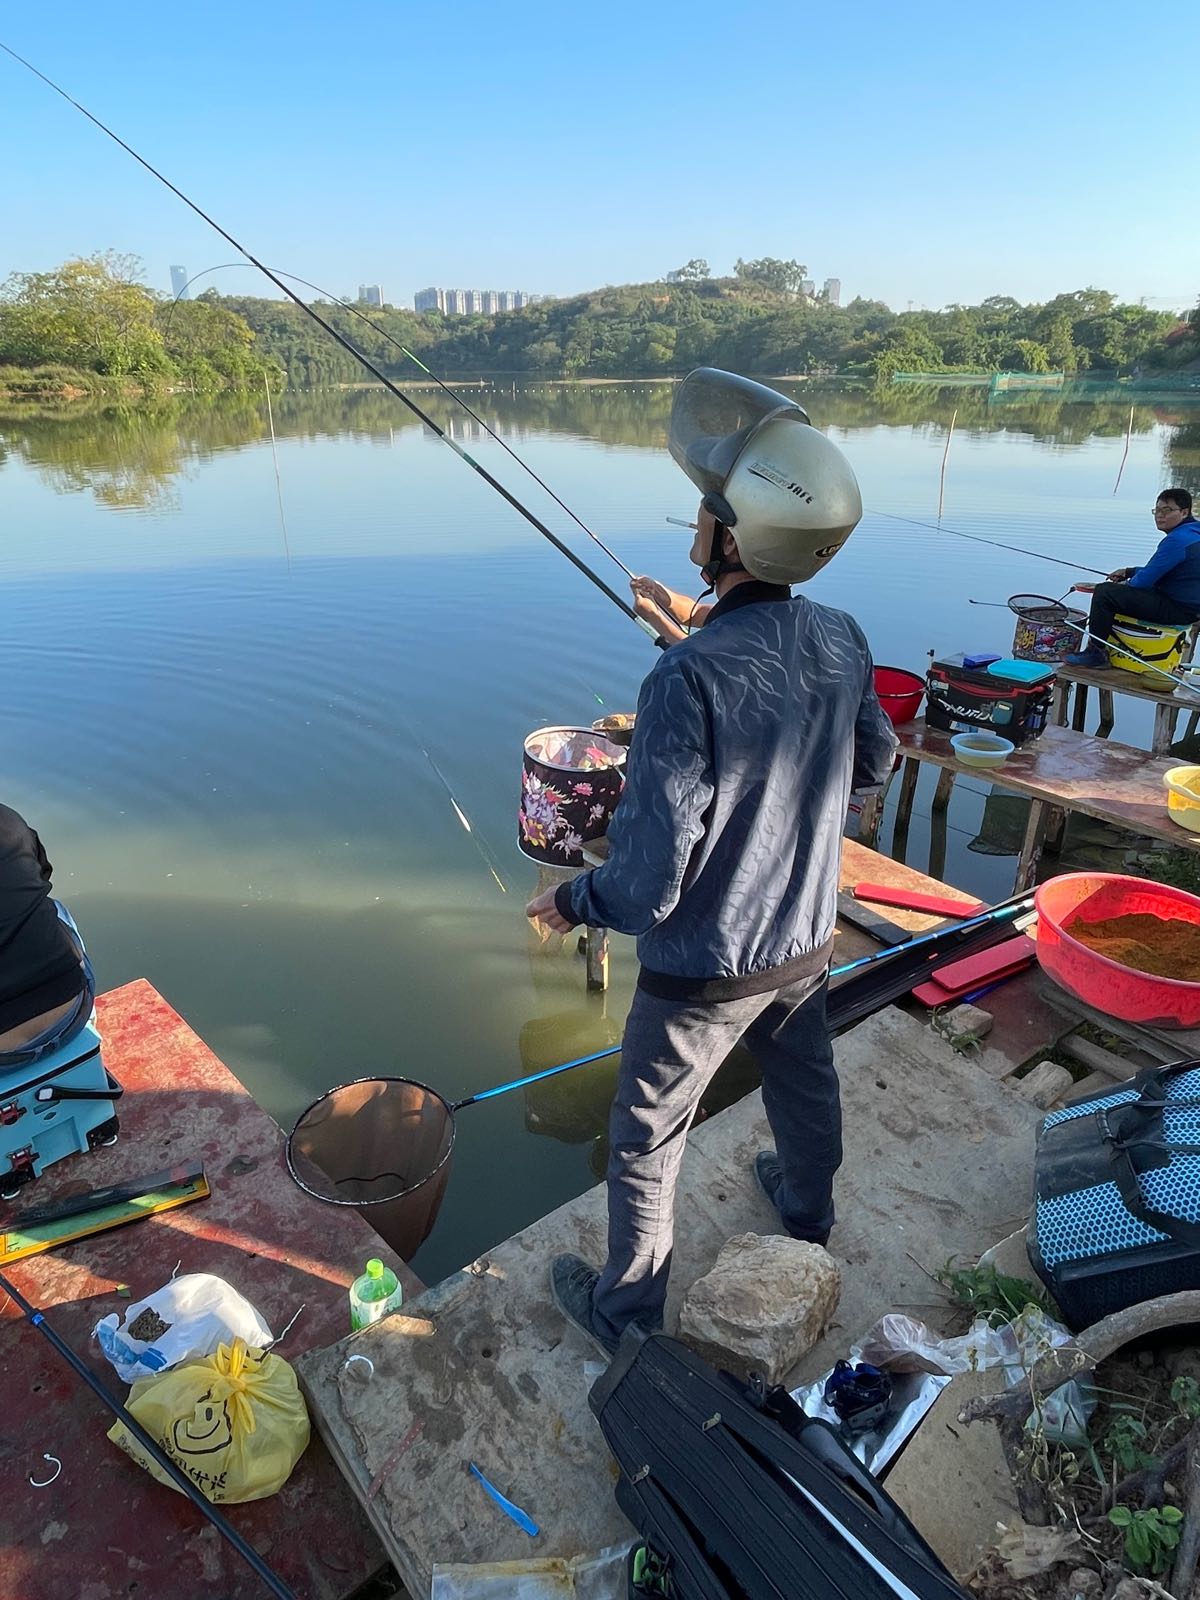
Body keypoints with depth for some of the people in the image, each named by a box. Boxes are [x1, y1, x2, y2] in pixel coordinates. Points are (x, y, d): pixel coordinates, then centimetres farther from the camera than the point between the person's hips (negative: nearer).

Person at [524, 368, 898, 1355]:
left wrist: (569, 903, -10)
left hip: (704, 971, -6)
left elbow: (646, 885, -30)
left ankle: (625, 1309, 38)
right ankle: (807, 1212, 59)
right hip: (807, 942, 7)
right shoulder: (844, 642, -11)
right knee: (805, 1082, 31)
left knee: (647, 1137, 16)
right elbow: (874, 763, 8)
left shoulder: (690, 681, -33)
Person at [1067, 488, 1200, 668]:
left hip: (1178, 610, -11)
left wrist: (1128, 583, 1)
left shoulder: (1178, 540, -22)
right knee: (1117, 589, 28)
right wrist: (1128, 572, 12)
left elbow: (1144, 581, -21)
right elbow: (1158, 571, 21)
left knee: (1104, 592, -16)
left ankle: (1095, 652, -9)